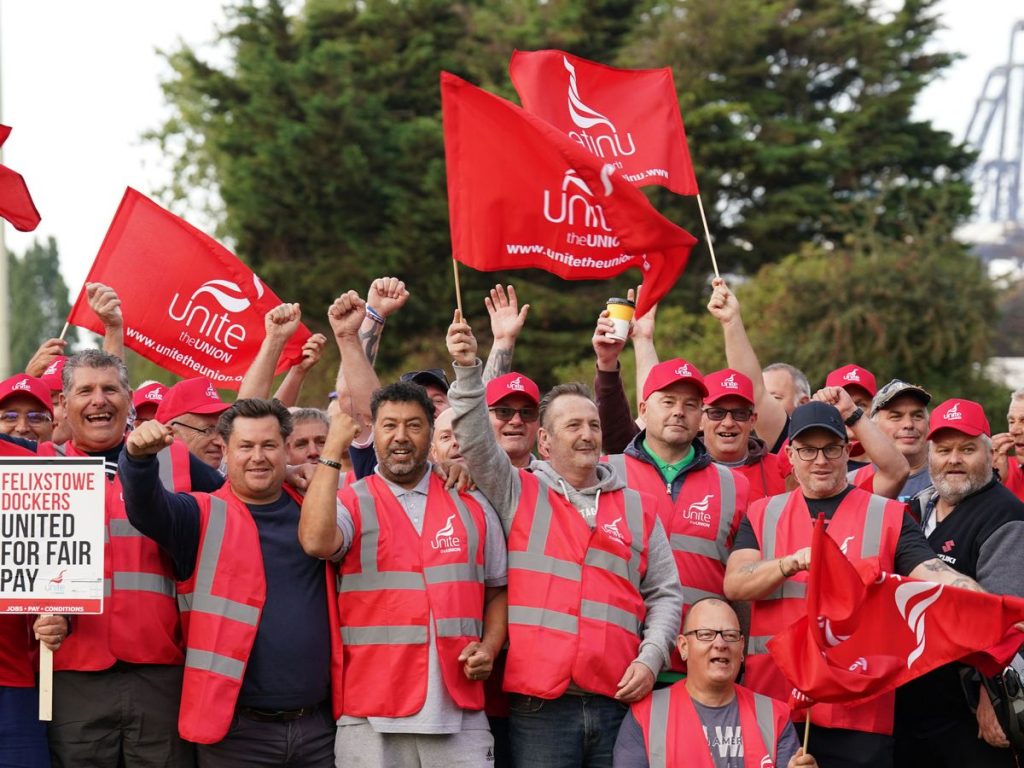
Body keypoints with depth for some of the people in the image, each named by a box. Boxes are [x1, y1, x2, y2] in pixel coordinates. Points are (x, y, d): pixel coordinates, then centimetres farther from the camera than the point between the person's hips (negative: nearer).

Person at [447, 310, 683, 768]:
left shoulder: (638, 508, 15)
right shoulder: (518, 494, 9)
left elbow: (665, 593, 14)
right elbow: (475, 442, -5)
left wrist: (650, 658, 1)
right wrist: (468, 371, -16)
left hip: (618, 701, 2)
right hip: (538, 702, -2)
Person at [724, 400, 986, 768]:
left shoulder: (888, 517, 7)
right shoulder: (763, 515, 12)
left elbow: (936, 575, -6)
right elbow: (734, 585, -2)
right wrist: (795, 562, -20)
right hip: (771, 707, 1)